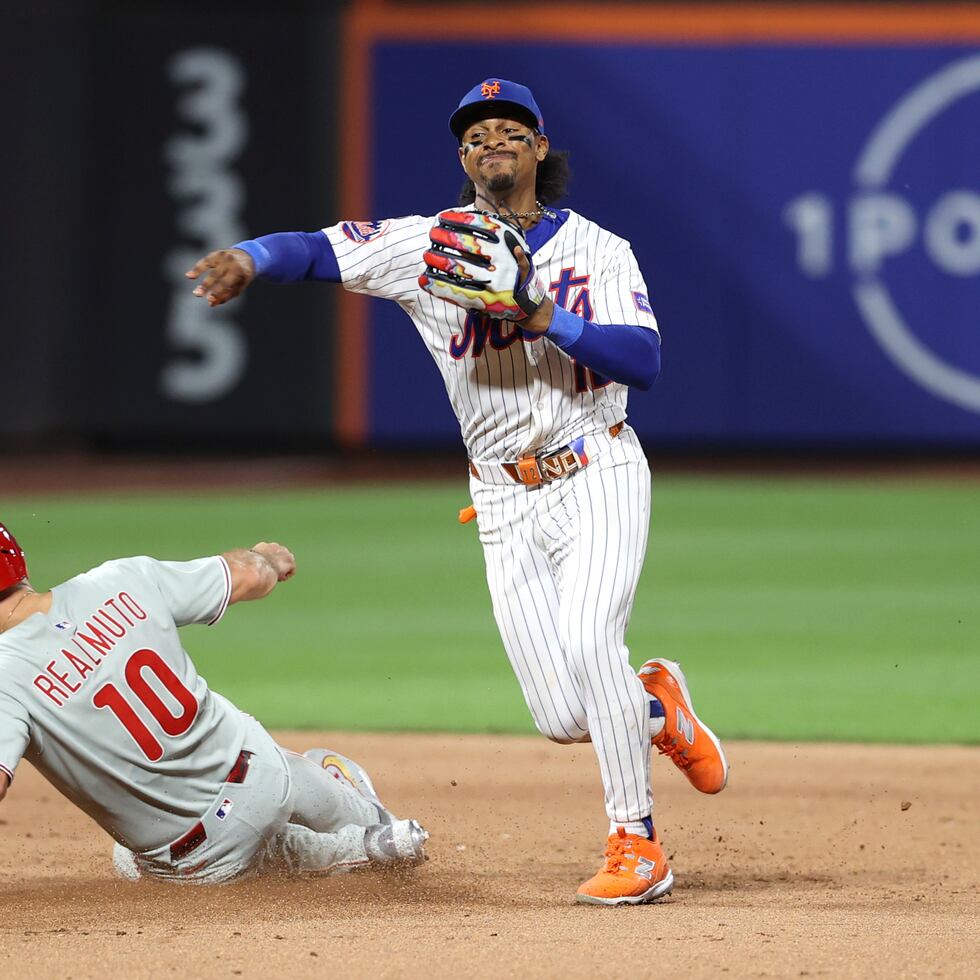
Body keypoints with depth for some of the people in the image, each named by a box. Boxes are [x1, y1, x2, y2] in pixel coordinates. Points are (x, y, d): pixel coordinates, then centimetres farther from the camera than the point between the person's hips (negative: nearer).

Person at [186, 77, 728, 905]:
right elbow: (320, 249, -7)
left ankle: (638, 845, -15)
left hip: (598, 476, -3)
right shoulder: (430, 243, 3)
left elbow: (644, 360, -14)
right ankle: (658, 705, 32)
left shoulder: (598, 250, -1)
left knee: (587, 643, -26)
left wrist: (540, 316, -25)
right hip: (507, 504, 3)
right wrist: (251, 258, -28)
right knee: (562, 716, -3)